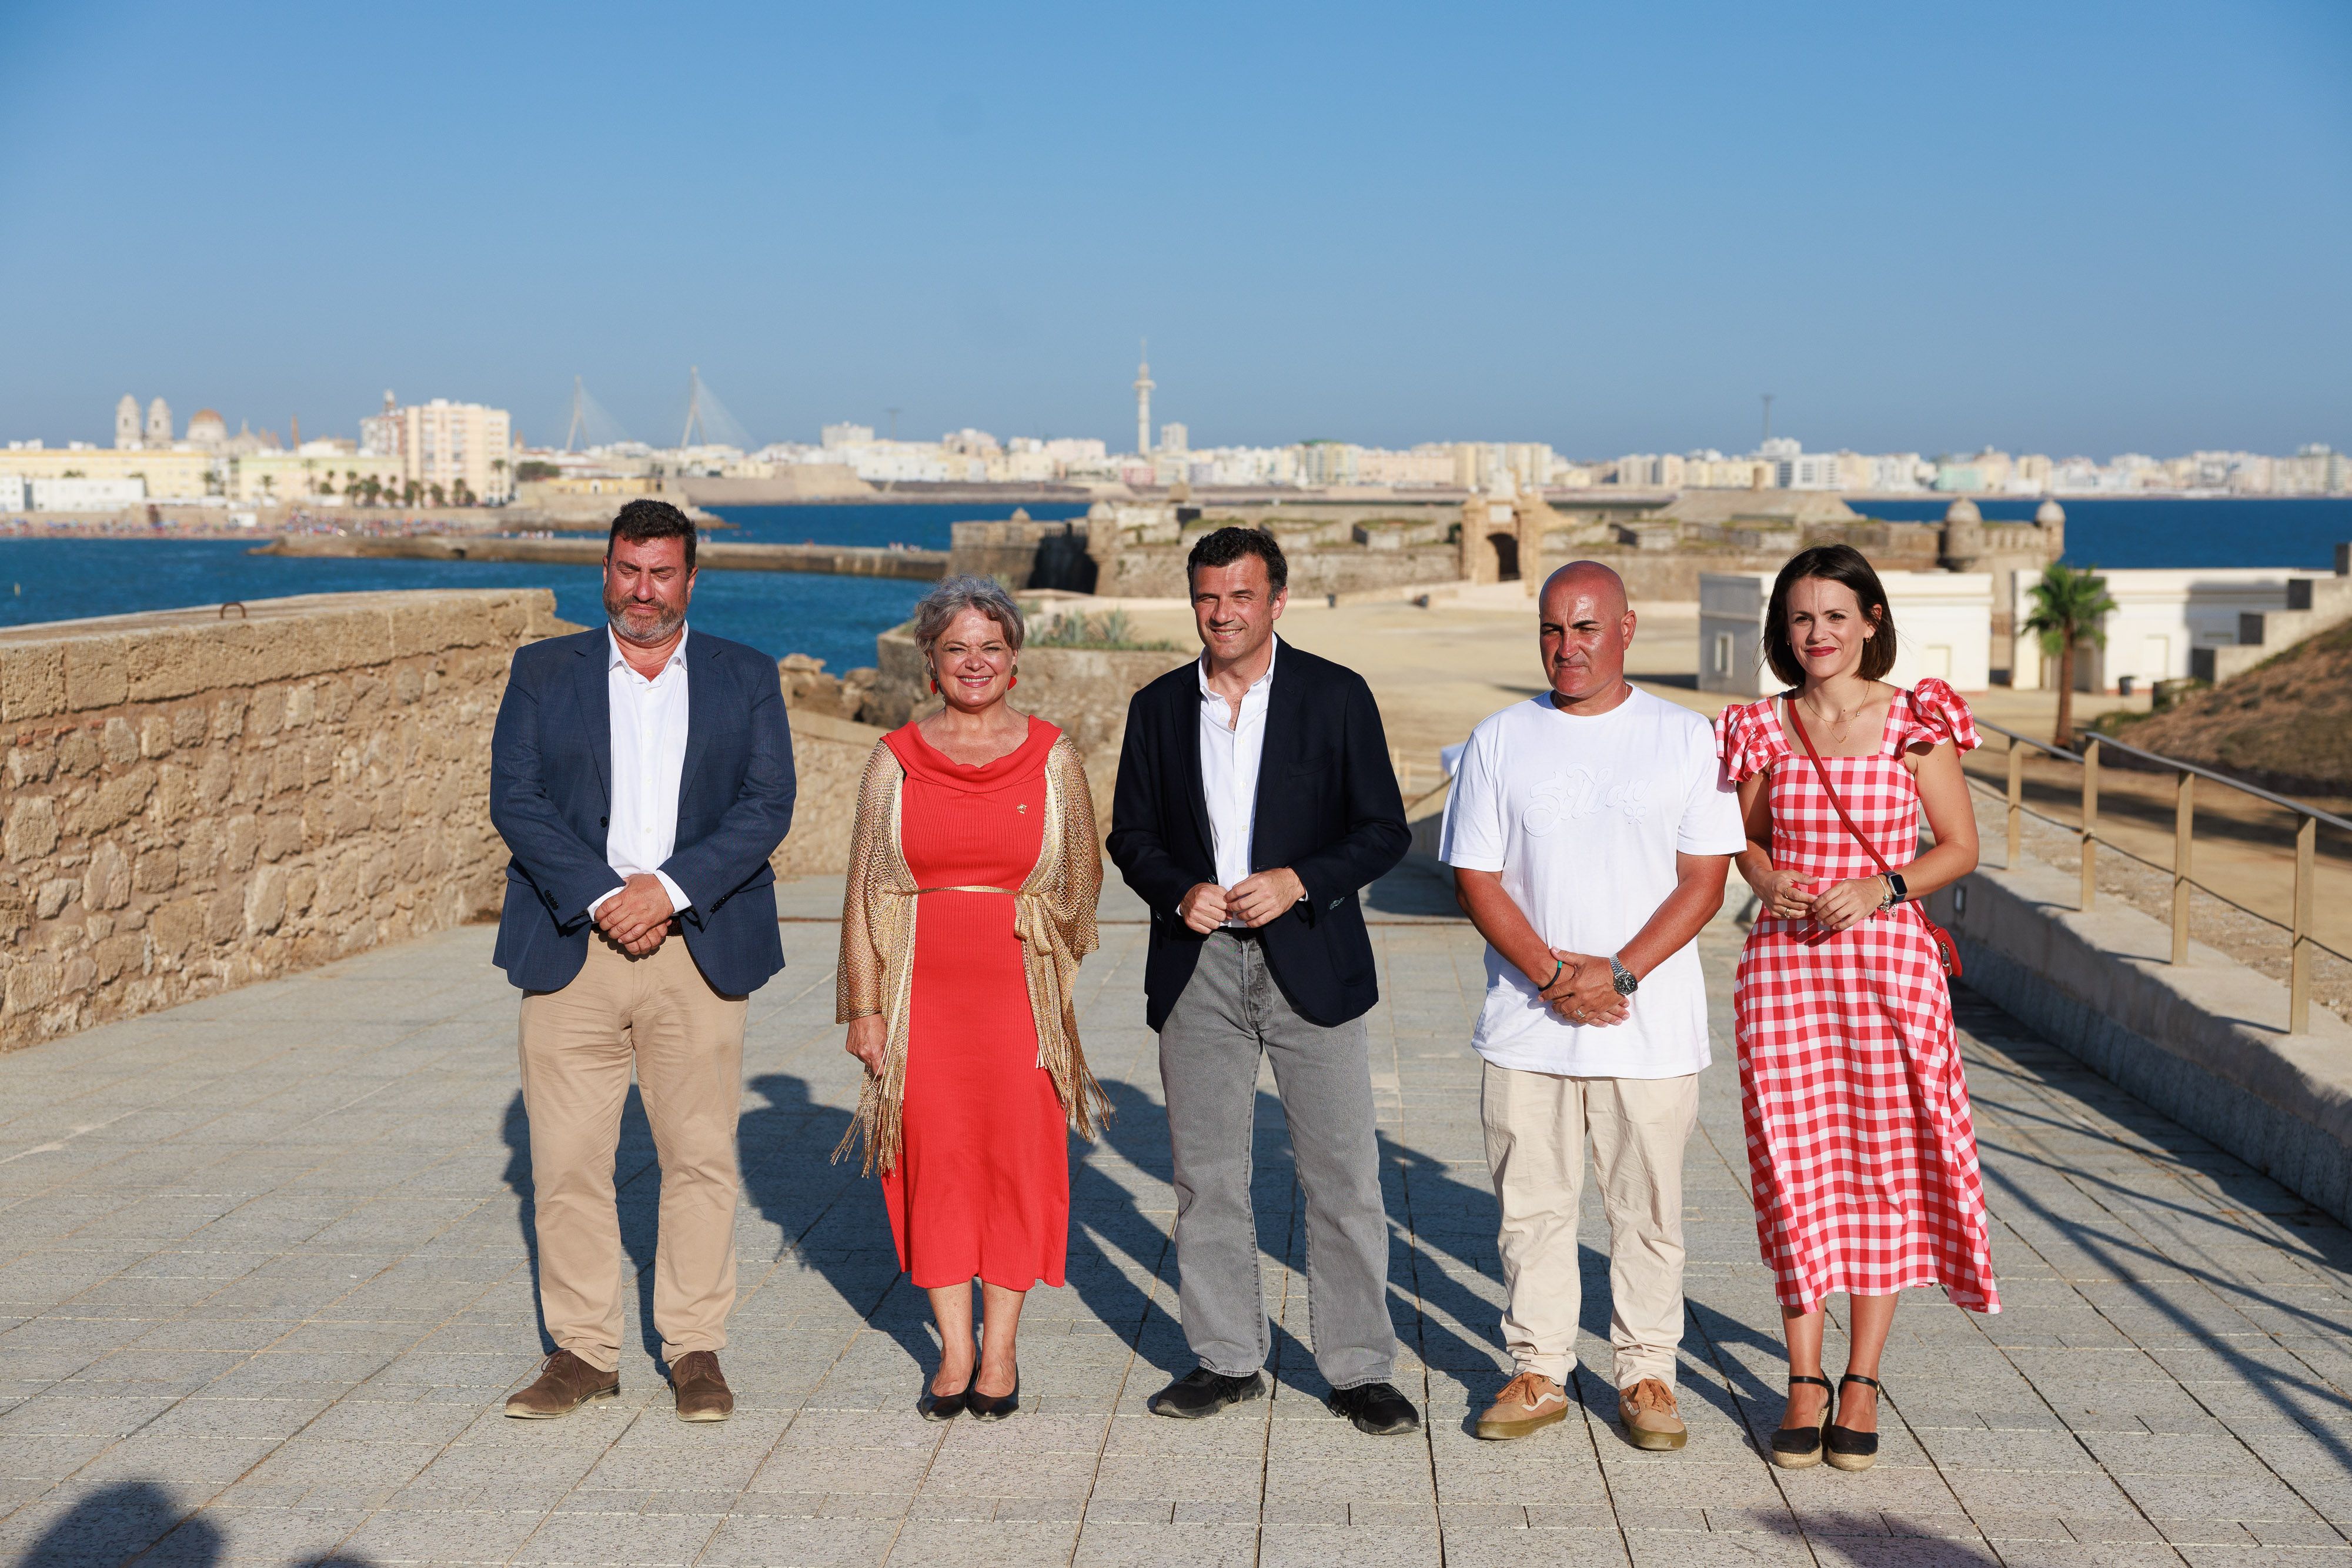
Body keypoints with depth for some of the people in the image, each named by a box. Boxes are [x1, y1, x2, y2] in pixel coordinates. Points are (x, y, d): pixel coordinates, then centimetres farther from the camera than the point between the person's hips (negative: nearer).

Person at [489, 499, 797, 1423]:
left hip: (699, 950, 0)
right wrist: (602, 898, -12)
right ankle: (584, 1353, 13)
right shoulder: (543, 672, 10)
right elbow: (515, 800, 0)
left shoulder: (747, 678, 10)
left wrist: (670, 887, -13)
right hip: (572, 947, 0)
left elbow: (767, 805, 0)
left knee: (701, 1156, 2)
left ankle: (696, 1351, 14)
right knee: (566, 1161, 1)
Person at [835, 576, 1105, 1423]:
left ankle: (1000, 1352, 14)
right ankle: (955, 1353, 13)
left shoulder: (1052, 756, 4)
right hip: (924, 990, 1)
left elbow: (1082, 879, 8)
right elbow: (864, 892, 6)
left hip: (1022, 992, 0)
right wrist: (863, 1006, 1)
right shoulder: (895, 760, 5)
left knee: (1018, 1158, 1)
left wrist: (1061, 993, 3)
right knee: (936, 1159, 2)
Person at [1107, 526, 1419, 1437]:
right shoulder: (1159, 707, 9)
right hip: (1198, 968, 3)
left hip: (1310, 964, -3)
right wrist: (1178, 892, -8)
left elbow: (1384, 830, 0)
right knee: (1205, 1174, 8)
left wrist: (1300, 881, -15)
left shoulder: (1336, 696, 0)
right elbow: (1132, 833, 12)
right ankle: (1227, 1358, 20)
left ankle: (1360, 1369, 9)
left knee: (1343, 1174, -1)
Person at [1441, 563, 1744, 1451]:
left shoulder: (1683, 738, 2)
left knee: (1647, 1210, 5)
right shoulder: (1499, 742, 5)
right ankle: (1537, 1372, 19)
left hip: (1652, 1026, -1)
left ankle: (1647, 1376, 18)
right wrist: (1552, 972, -12)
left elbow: (1705, 880, -2)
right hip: (1527, 1023, 1)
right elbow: (1475, 878, 2)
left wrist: (1619, 973, -14)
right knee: (1532, 1205, 7)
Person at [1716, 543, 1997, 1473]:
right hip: (1782, 962, 2)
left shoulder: (1914, 721, -2)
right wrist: (1766, 878, -6)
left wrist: (1882, 887, -14)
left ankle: (1861, 1382, 14)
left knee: (1885, 1167, 3)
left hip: (1886, 960, -1)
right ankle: (1804, 1382, 13)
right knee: (1796, 1173, 3)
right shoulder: (1763, 728, 5)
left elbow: (1961, 846, 1)